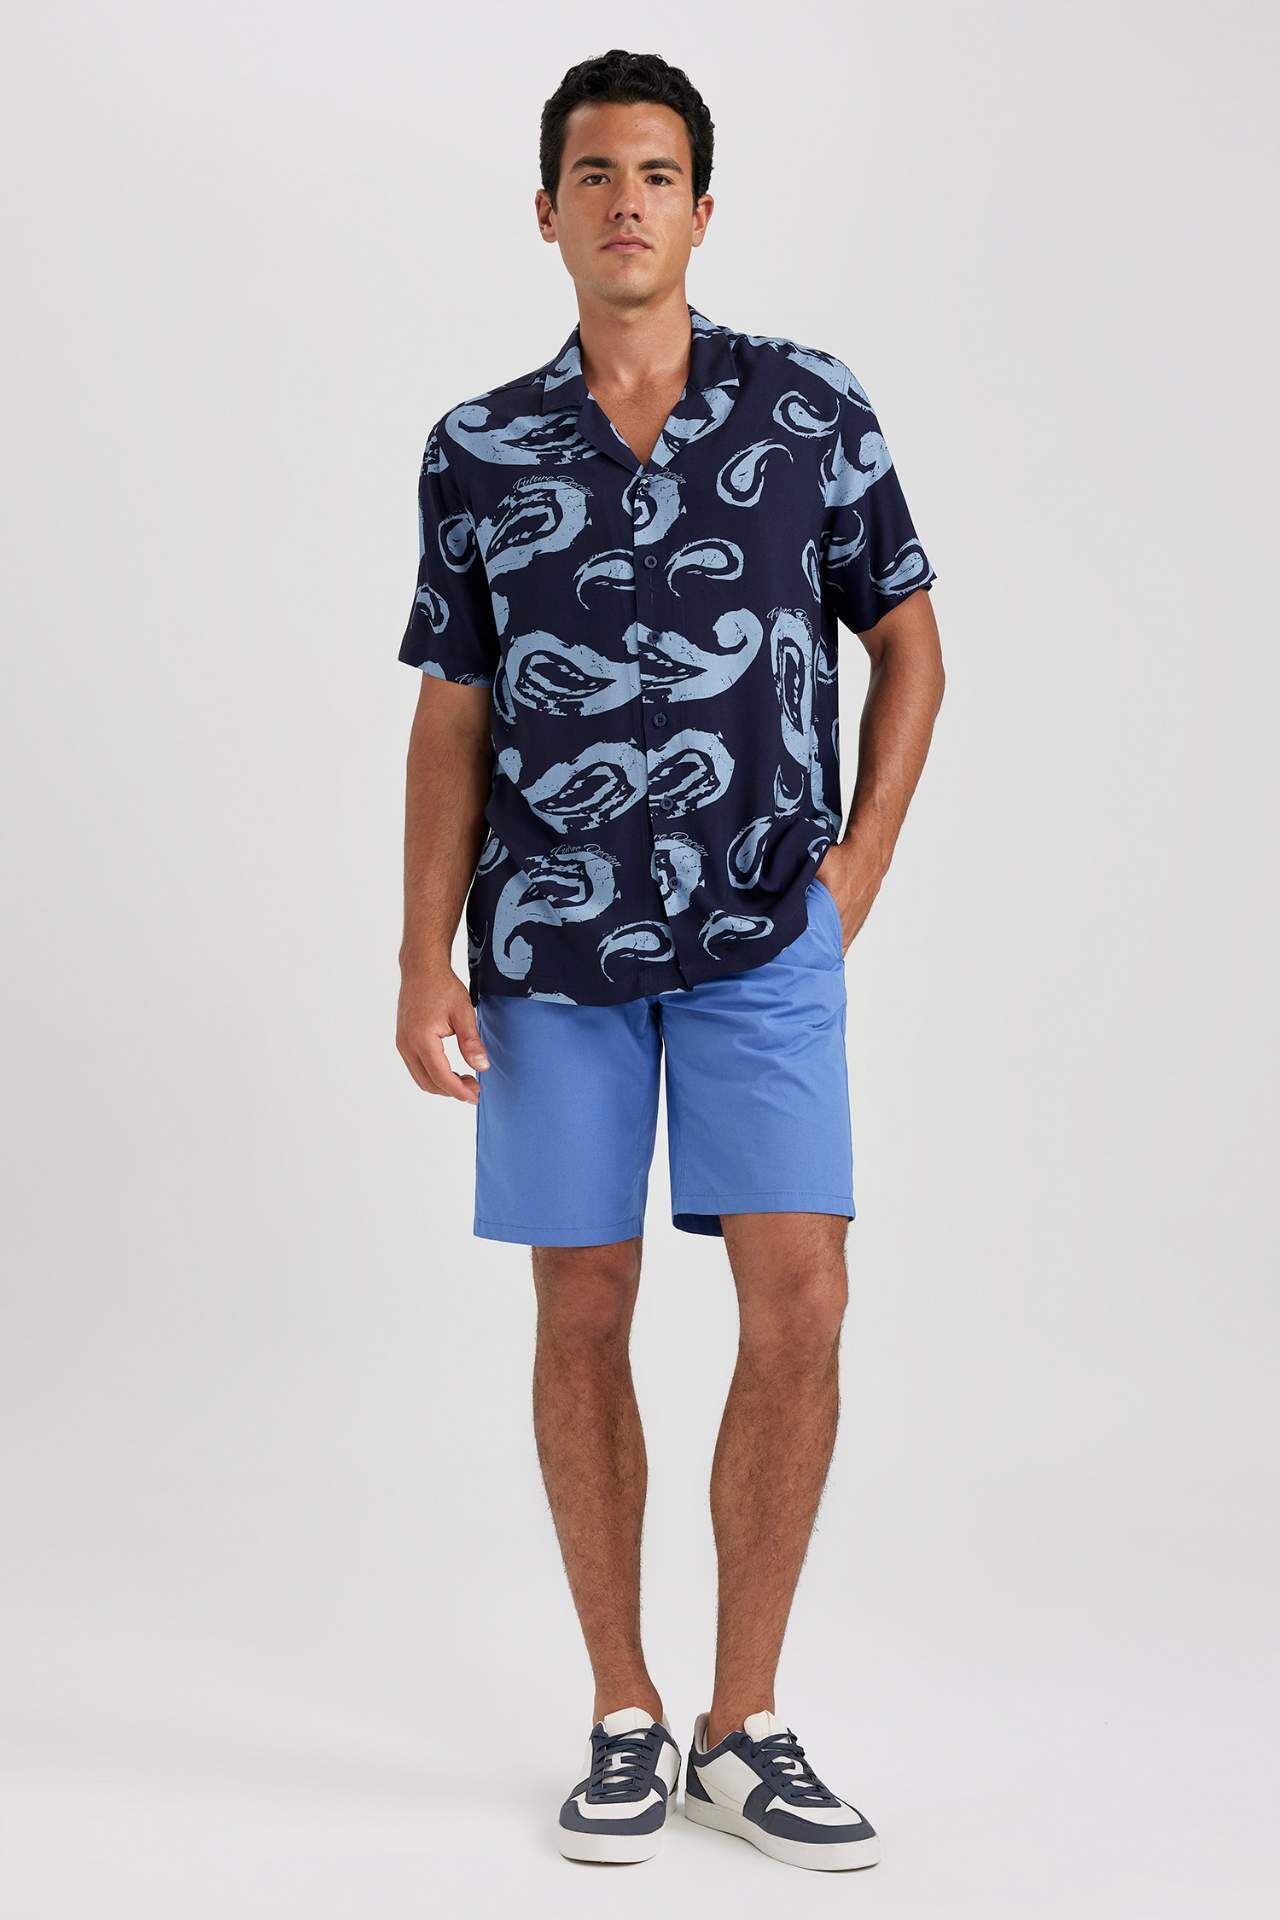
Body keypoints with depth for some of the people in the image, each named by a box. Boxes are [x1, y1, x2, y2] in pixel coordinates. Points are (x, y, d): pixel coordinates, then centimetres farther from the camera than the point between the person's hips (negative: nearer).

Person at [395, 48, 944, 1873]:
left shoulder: (813, 407, 3)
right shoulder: (477, 452, 4)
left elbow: (908, 642, 11)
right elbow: (452, 713, 6)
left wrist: (861, 864, 2)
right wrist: (424, 957, -1)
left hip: (765, 937, 0)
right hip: (553, 944, 1)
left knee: (798, 1313, -6)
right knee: (584, 1317, 5)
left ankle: (745, 1725, 10)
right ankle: (624, 1715, 20)